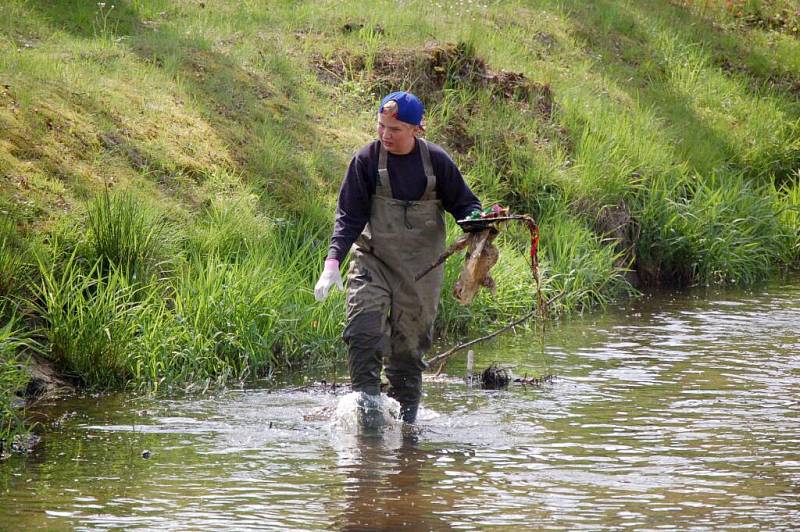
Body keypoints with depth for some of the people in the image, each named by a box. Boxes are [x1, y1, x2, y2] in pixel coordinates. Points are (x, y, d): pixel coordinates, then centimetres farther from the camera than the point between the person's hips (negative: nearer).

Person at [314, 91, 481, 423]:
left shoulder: (436, 160, -4)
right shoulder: (366, 160, -5)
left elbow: (464, 204, 6)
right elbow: (349, 215, -5)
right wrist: (333, 261, -17)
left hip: (421, 269, 1)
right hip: (373, 261, 0)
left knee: (408, 345, 5)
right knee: (363, 332, -21)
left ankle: (404, 418, 15)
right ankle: (367, 403, -19)